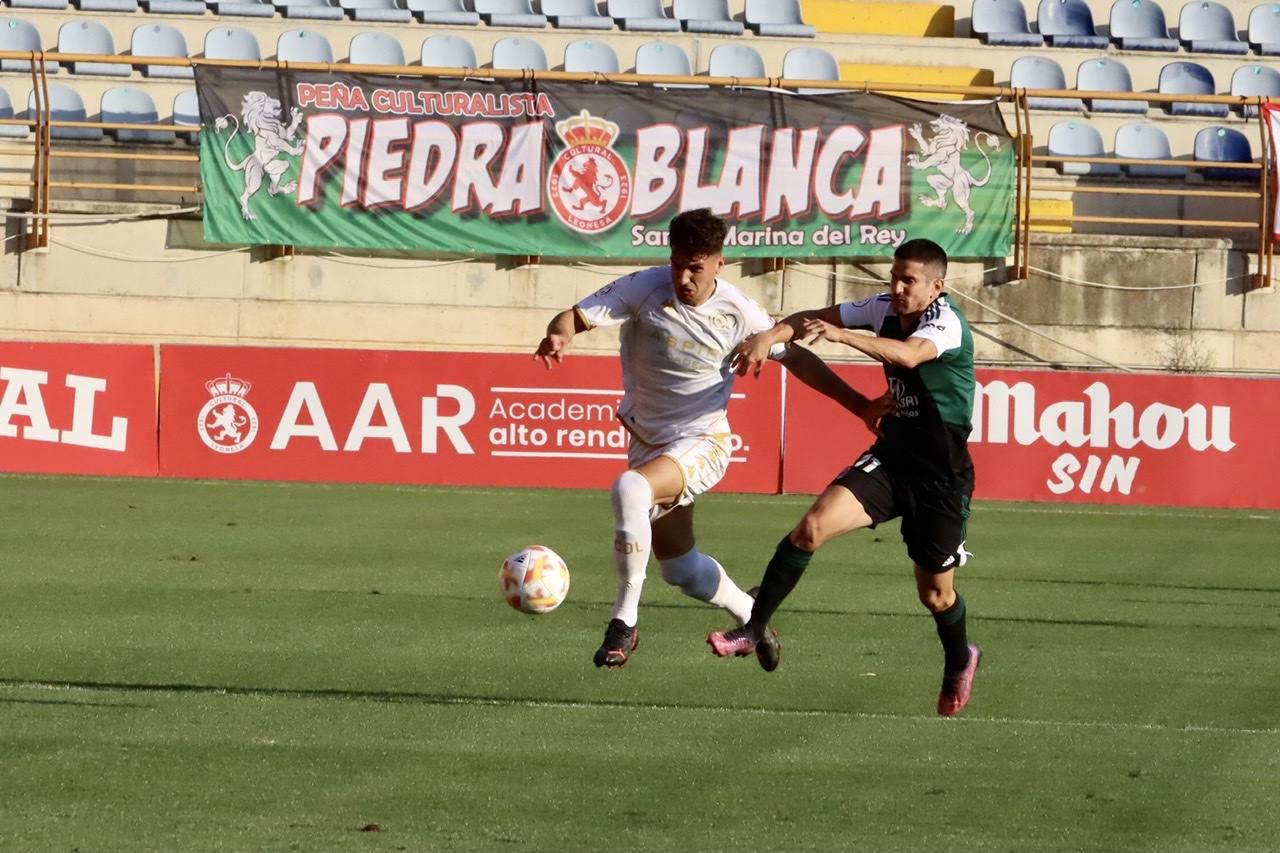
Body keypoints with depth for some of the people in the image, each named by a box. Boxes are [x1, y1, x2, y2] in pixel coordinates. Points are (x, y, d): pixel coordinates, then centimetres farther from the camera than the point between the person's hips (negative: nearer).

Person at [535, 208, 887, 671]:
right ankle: (750, 615, 47)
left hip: (701, 442, -4)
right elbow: (574, 317, -18)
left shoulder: (738, 312, -11)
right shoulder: (646, 287, -13)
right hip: (648, 440, 4)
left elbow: (795, 358, 3)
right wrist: (559, 335, -43)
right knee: (682, 569, 15)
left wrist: (861, 405, 3)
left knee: (630, 490, -34)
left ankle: (624, 621, -25)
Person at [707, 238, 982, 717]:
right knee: (813, 525, -19)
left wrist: (841, 335, -52)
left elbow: (908, 354, -40)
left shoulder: (947, 323, -19)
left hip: (941, 474, -5)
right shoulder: (885, 309, 1)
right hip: (890, 456, 5)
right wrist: (771, 335, -14)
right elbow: (815, 319, 7)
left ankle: (959, 661, 40)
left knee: (935, 593, 7)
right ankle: (753, 629, -12)